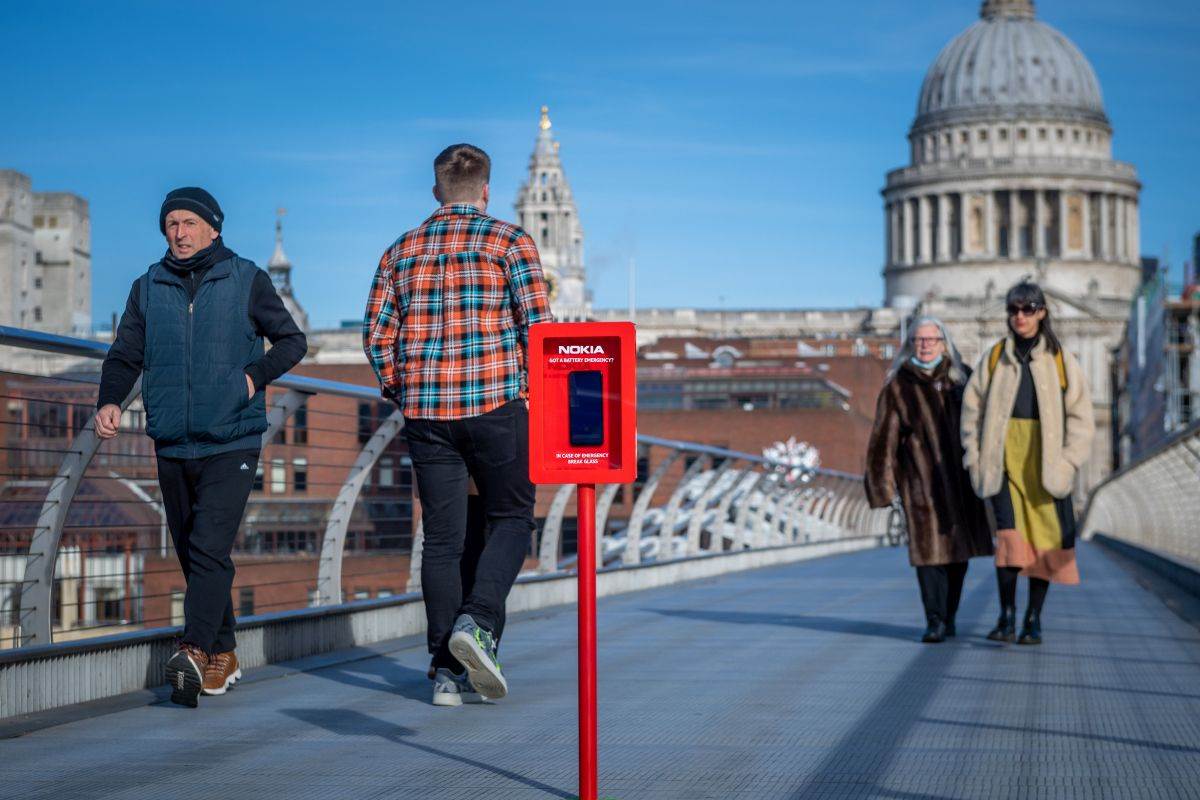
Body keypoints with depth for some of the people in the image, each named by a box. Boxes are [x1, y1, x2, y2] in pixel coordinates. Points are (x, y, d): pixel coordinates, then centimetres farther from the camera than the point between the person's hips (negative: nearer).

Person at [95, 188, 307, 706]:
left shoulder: (246, 280, 2)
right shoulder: (148, 288, 9)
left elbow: (292, 341, 9)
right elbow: (124, 356, 7)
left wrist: (256, 377, -8)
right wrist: (110, 401, -12)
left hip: (232, 444, -4)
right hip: (171, 448, 4)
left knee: (210, 549, -18)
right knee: (190, 554, 10)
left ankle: (195, 652, -27)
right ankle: (223, 657, 21)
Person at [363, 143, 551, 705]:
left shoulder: (401, 252, 11)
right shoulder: (508, 241, -1)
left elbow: (376, 335, 7)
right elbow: (538, 325, -7)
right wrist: (537, 388, 7)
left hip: (425, 413, 4)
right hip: (496, 405, -3)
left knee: (442, 538, 7)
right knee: (511, 519, 10)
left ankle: (447, 671, 6)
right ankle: (476, 623, -13)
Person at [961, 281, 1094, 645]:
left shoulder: (1060, 361, 6)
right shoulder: (994, 358, 8)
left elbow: (1080, 417, 5)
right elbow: (973, 411, 9)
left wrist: (1067, 462, -5)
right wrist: (976, 461, 1)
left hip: (1045, 461, 0)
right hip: (1004, 458, 0)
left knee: (1044, 539, -1)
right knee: (1008, 533, -13)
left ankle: (1033, 620, 9)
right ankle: (1006, 616, -11)